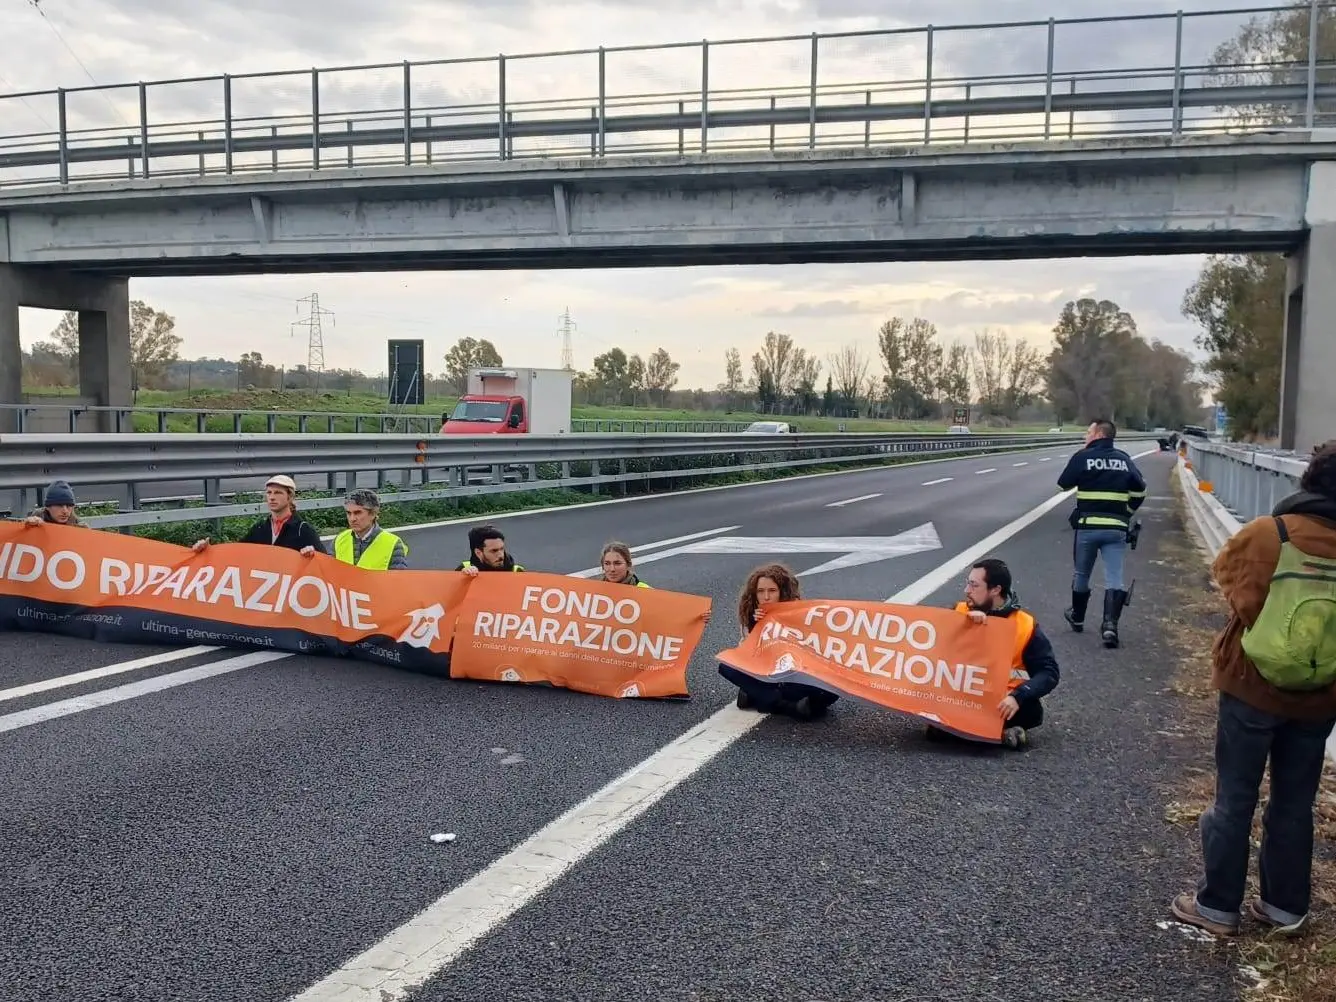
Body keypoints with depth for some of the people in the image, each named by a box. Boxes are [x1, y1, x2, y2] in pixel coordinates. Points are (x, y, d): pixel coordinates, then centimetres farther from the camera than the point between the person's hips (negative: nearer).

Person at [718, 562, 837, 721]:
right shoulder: (750, 613, -4)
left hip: (794, 678, -2)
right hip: (765, 676, 2)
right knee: (727, 667, -23)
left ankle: (755, 697, -24)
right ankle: (789, 706, -27)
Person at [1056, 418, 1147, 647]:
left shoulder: (1082, 457, -6)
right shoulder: (1124, 460, 7)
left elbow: (1064, 484, 3)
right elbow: (1140, 490, 9)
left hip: (1087, 526, -2)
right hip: (1117, 529, 2)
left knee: (1081, 574, 17)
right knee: (1114, 578, -1)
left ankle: (1077, 617, 34)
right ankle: (1110, 624, -17)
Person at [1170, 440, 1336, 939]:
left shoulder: (1268, 534, -17)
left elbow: (1228, 572, 0)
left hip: (1253, 689, -3)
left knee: (1234, 801, 10)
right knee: (1294, 804, 17)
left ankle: (1218, 906, 18)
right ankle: (1286, 907, 28)